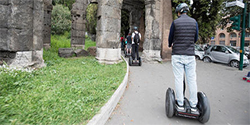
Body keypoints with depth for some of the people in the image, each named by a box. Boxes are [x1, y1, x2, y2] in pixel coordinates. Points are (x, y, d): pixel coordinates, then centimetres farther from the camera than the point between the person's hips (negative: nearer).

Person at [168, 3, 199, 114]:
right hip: (190, 55, 3)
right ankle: (193, 106, 12)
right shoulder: (194, 22, 7)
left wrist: (170, 45, 30)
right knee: (192, 80, 6)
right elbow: (196, 38, 14)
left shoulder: (175, 22, -1)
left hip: (177, 55, -2)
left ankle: (180, 105, 9)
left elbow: (170, 37, 8)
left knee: (178, 79, 3)